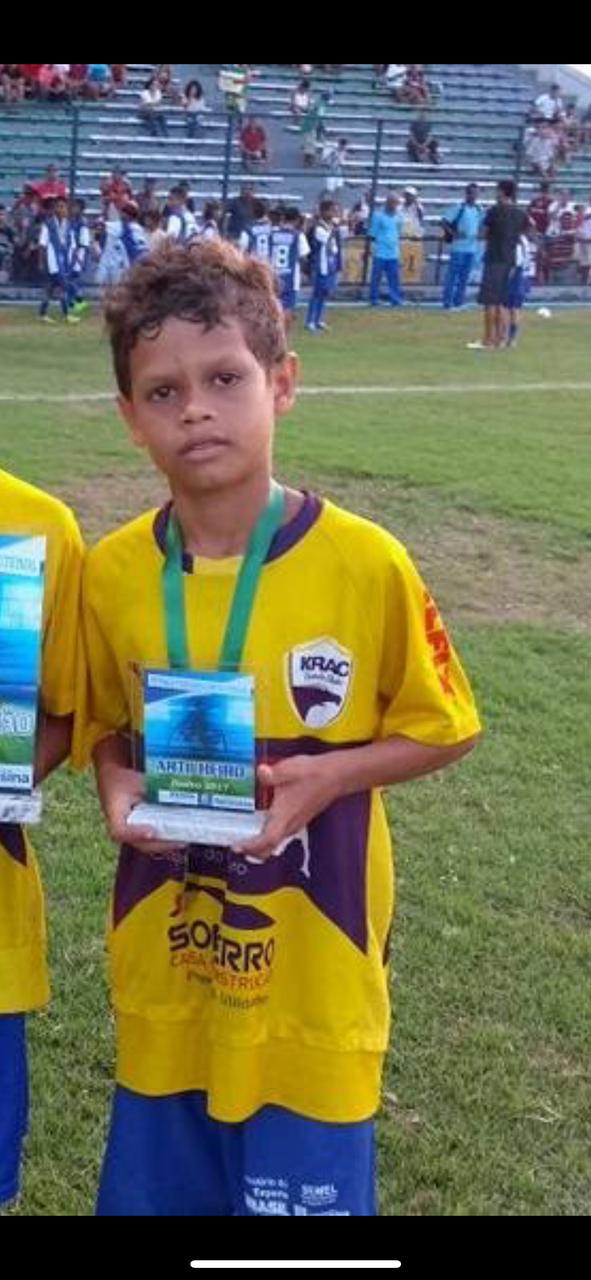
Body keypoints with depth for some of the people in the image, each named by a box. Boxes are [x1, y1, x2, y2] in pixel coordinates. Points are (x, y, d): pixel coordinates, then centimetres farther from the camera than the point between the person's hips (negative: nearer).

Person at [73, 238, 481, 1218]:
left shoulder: (365, 563, -15)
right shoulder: (113, 573, -6)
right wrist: (118, 789, -10)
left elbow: (442, 728, -3)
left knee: (303, 1192, 11)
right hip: (166, 970, 3)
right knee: (155, 1191, 18)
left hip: (312, 972, -3)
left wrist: (329, 775, -19)